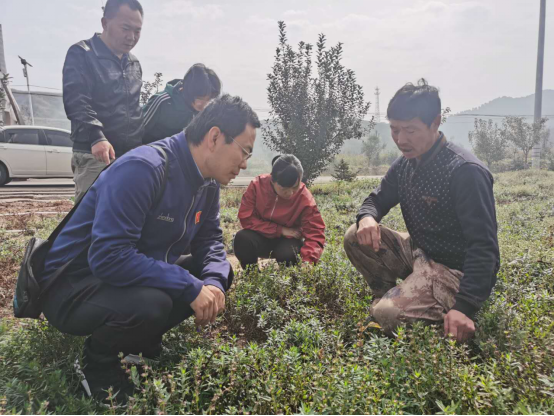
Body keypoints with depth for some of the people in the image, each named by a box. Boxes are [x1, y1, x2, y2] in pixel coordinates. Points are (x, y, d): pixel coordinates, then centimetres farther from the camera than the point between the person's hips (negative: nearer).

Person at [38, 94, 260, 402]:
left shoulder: (207, 182, -2)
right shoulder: (142, 169, -29)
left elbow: (209, 238, 5)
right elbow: (108, 256, -34)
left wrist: (213, 281, -17)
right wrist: (191, 287, -31)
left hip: (142, 274, 8)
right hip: (73, 285, -8)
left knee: (219, 274, 3)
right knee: (151, 304, -35)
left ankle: (139, 343, 12)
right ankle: (99, 361, -1)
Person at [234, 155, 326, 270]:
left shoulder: (305, 199, -22)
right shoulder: (257, 185, -20)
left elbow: (315, 234, -26)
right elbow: (246, 218, -19)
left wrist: (307, 262, -44)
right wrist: (280, 230, -24)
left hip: (288, 241, -1)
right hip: (261, 238, 1)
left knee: (288, 254, -34)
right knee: (242, 238, -30)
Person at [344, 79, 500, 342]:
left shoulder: (465, 171, -24)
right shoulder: (405, 164, 0)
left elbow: (484, 247, -28)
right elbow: (377, 200, 12)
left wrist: (465, 306, -37)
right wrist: (367, 218, -14)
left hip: (456, 271, -7)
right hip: (421, 253, 8)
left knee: (387, 315, -26)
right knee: (356, 238, -5)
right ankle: (388, 295, 7)